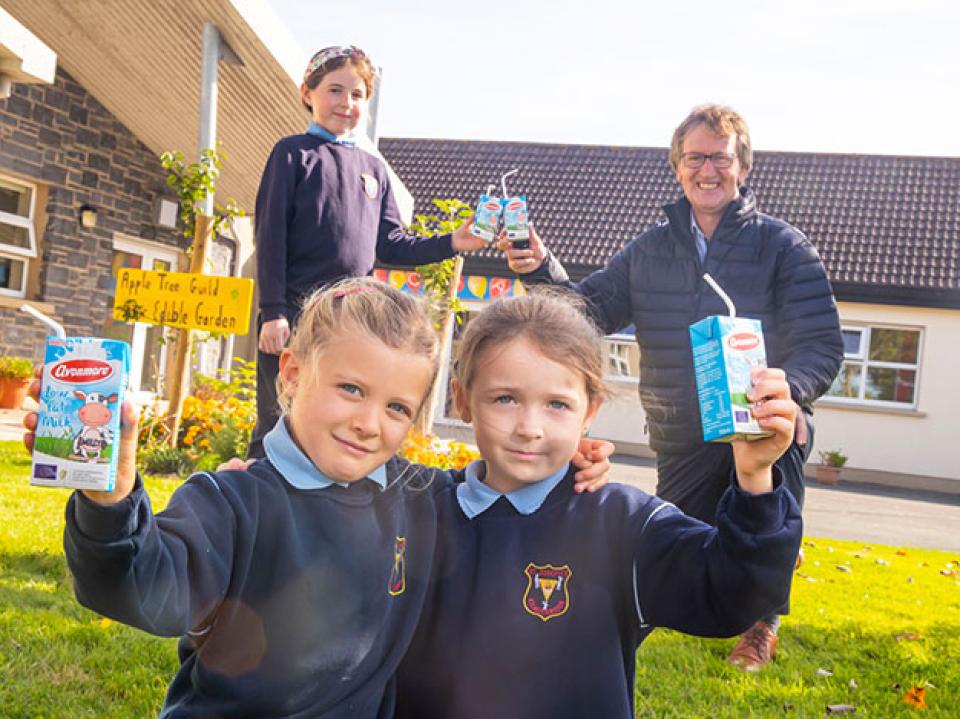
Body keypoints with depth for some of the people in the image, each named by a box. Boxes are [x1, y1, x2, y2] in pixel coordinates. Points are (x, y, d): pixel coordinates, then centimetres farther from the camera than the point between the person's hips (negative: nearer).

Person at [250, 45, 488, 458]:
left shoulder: (374, 169, 17)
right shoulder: (293, 153, 2)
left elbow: (390, 246, 14)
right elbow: (270, 235, -4)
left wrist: (452, 243, 0)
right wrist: (273, 311, -13)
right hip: (294, 313, -5)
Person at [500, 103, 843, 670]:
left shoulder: (781, 245, -3)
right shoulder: (650, 250, 9)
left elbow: (822, 343, -10)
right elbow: (591, 311, 6)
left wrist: (785, 391, -31)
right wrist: (542, 270, -12)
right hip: (683, 442, 4)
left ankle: (762, 620, -1)